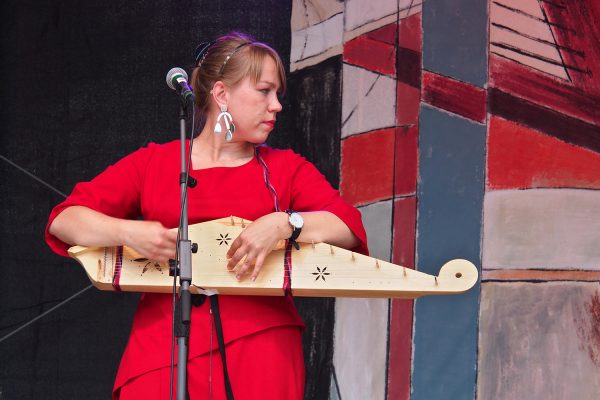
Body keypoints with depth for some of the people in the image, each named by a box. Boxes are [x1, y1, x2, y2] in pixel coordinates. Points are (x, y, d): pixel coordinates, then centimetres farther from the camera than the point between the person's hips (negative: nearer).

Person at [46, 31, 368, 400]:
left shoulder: (285, 168, 13)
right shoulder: (153, 163, 11)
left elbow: (350, 227, 0)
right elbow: (64, 220, 4)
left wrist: (283, 224, -17)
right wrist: (128, 233, -15)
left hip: (259, 338, 1)